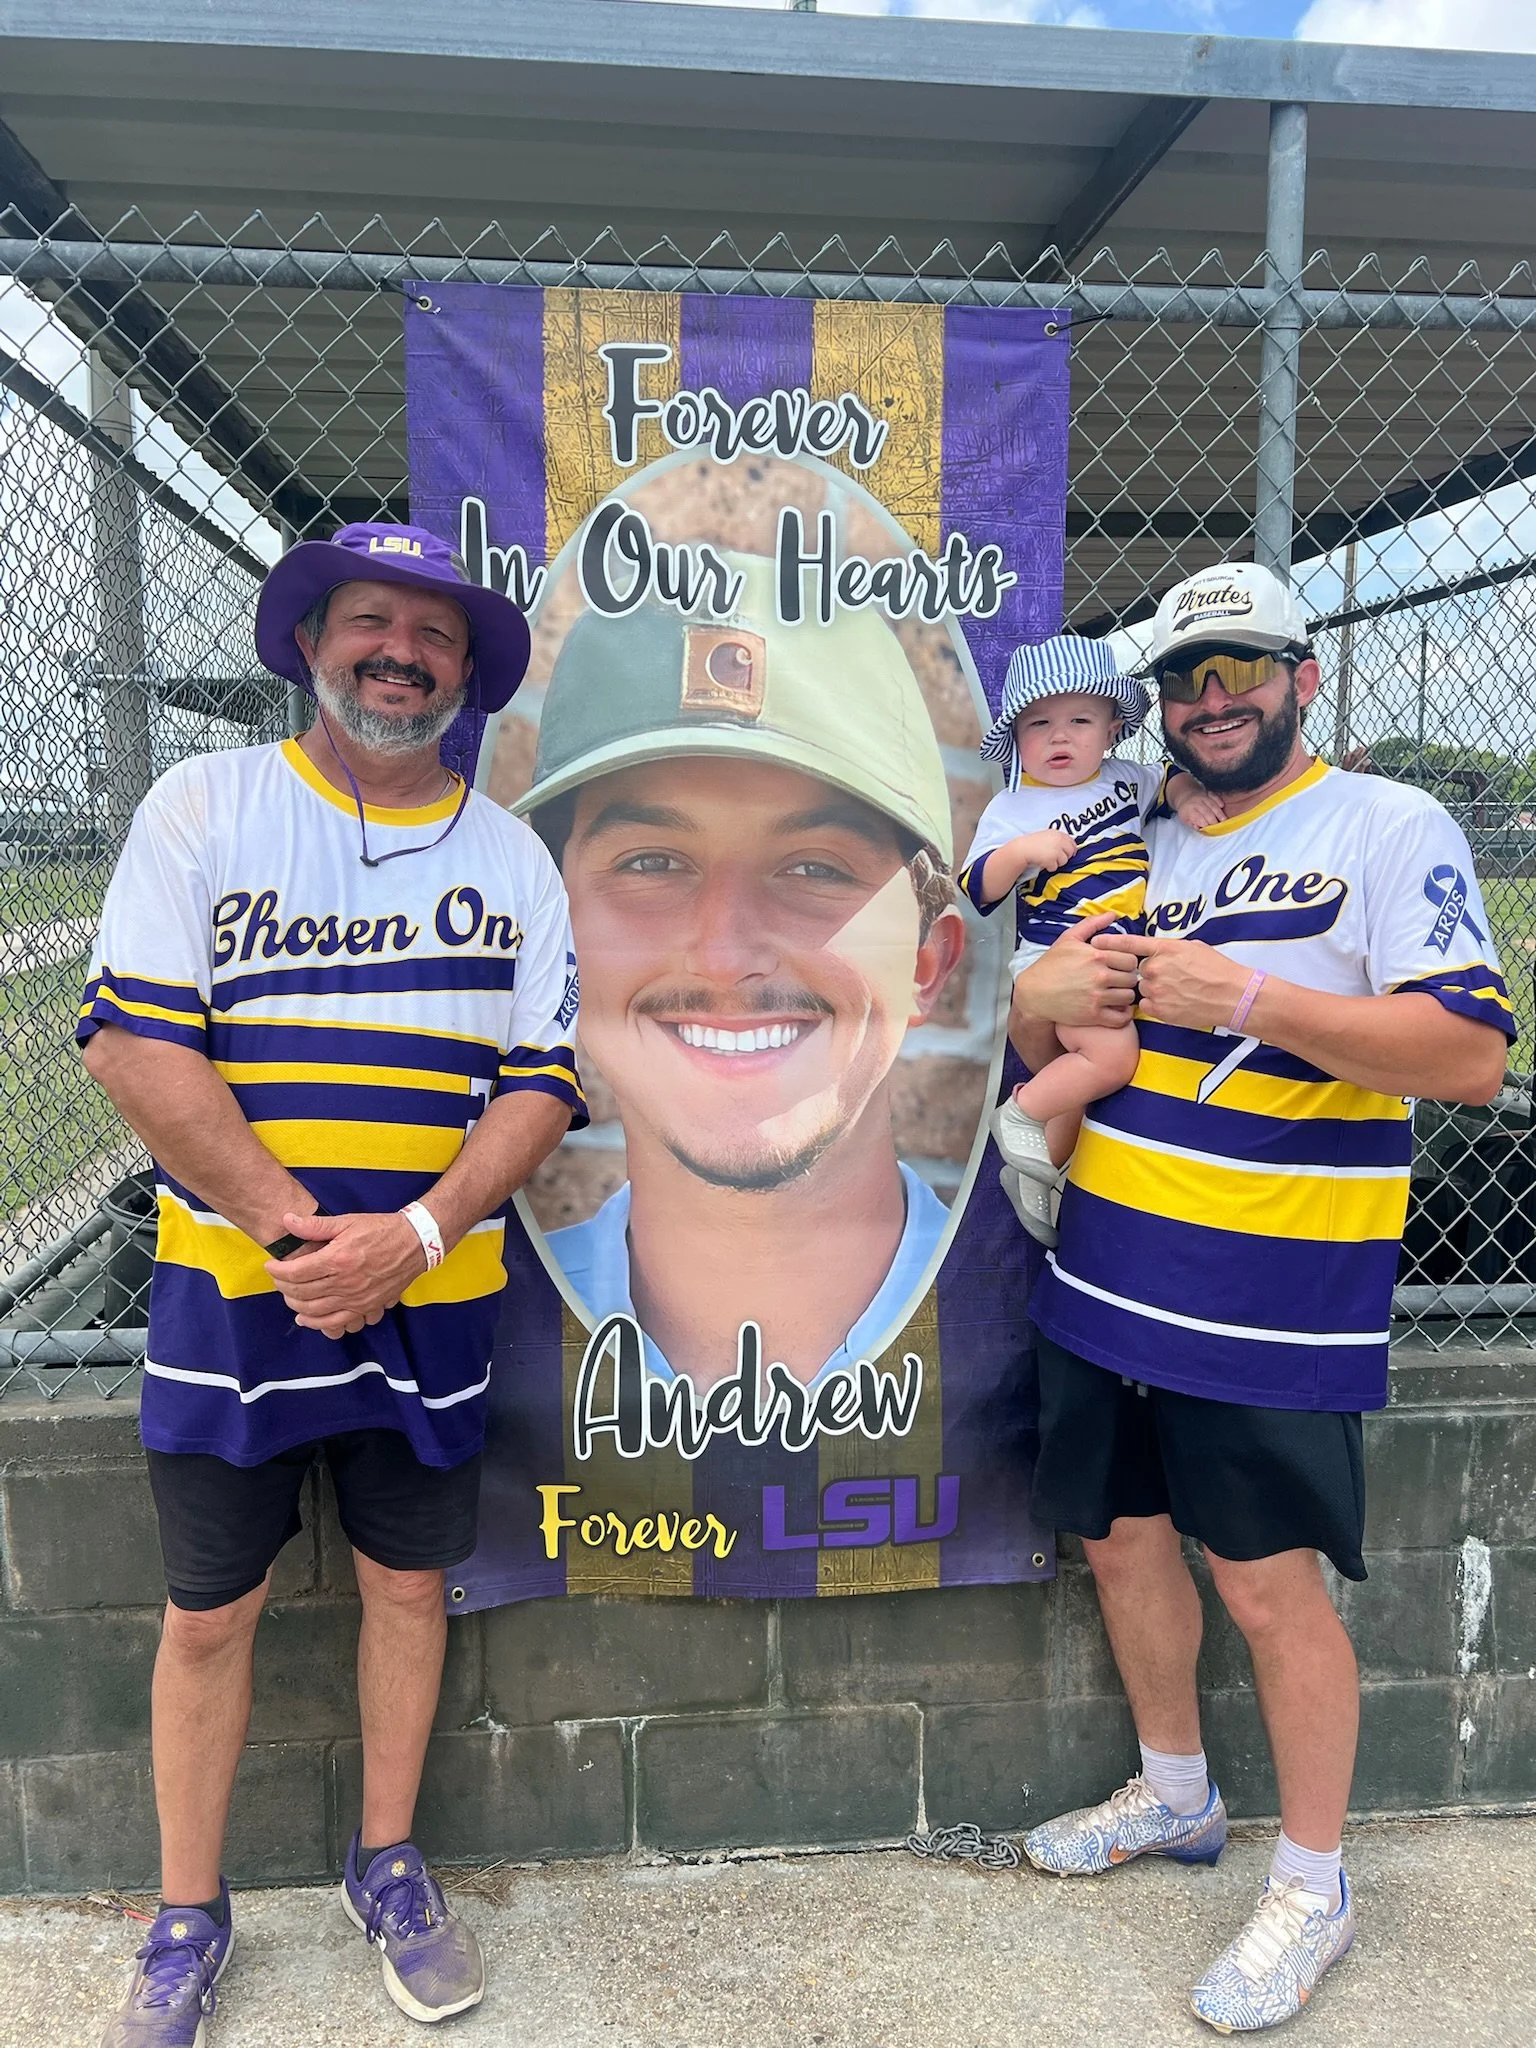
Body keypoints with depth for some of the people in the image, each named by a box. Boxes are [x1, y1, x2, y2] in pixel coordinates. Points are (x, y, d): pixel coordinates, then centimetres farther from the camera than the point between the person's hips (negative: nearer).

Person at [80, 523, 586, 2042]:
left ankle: (387, 1868, 37)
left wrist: (409, 1236, -16)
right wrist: (298, 1232, -16)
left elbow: (541, 1083, -1)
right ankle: (188, 1917, 32)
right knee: (209, 1613, 10)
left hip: (430, 1300, 2)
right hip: (228, 1290, -2)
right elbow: (132, 1042, -12)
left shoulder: (513, 859, 3)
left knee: (408, 1584, 15)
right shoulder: (201, 808, -3)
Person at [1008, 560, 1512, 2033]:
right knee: (1120, 1534, 16)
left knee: (1268, 1579, 2)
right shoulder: (1142, 853, 13)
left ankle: (1313, 1884, 26)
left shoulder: (1391, 828, -6)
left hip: (1269, 1301, -6)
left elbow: (1472, 1054, -17)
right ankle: (1175, 1794, 41)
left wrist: (1249, 995, -24)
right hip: (1105, 1274, 7)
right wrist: (1041, 998, -6)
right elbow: (1051, 1051, 18)